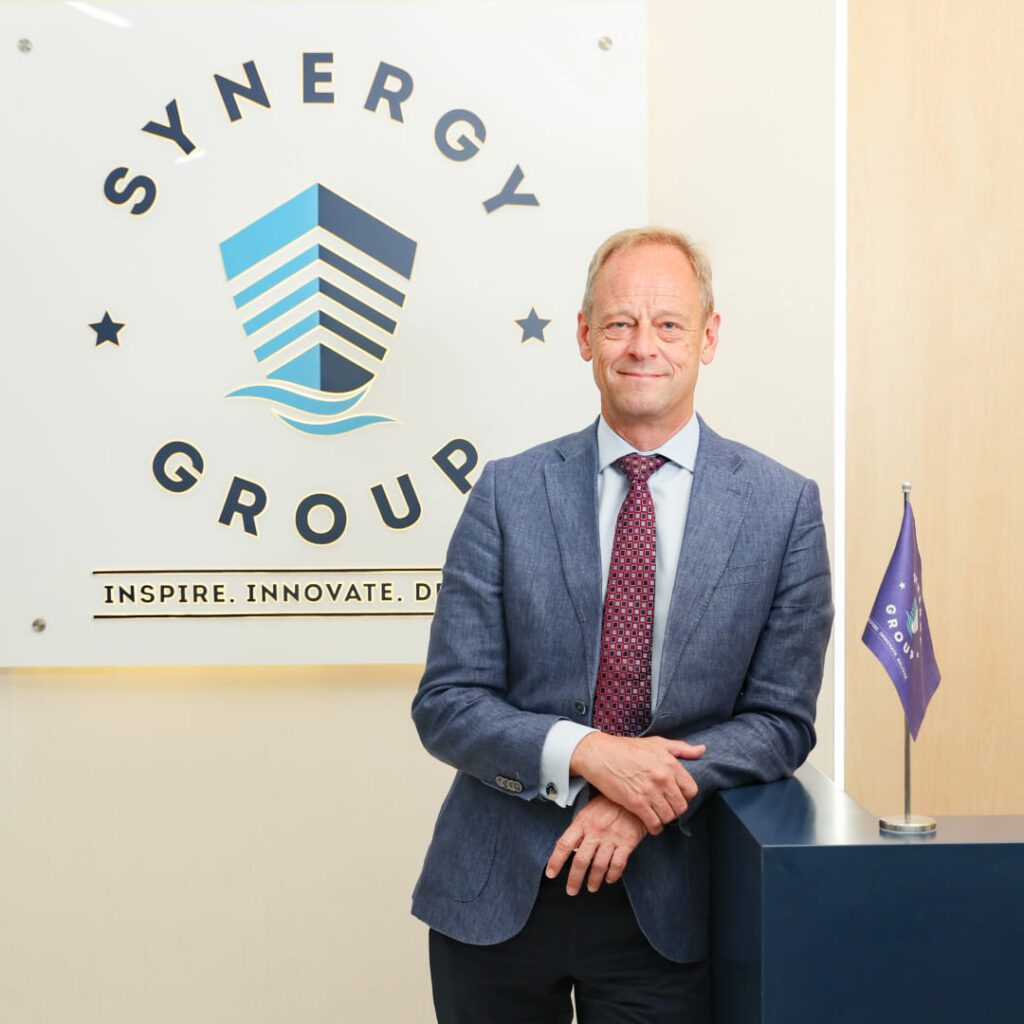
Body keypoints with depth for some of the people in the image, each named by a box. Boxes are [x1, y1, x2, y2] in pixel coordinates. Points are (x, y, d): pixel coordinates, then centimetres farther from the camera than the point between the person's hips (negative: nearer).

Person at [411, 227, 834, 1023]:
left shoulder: (784, 506, -3)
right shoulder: (508, 493, -3)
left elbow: (782, 720, -2)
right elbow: (446, 705, -5)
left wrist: (652, 792, -18)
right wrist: (588, 754, -20)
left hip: (665, 903, 0)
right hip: (495, 896, 1)